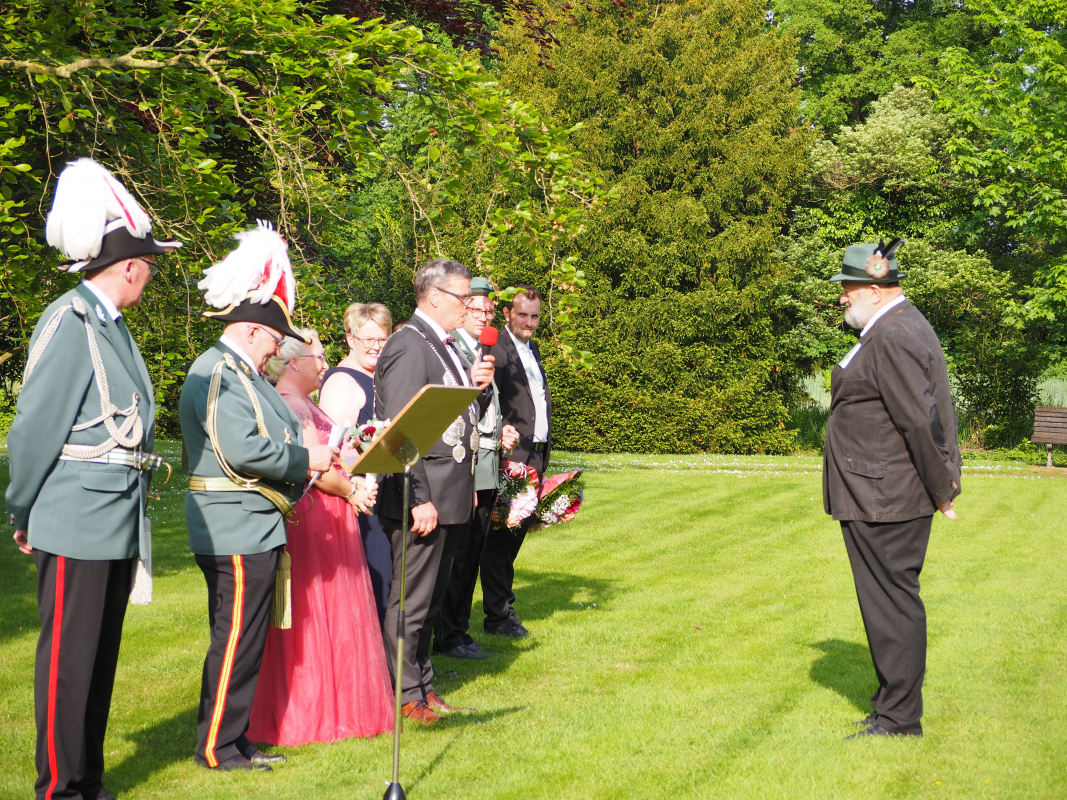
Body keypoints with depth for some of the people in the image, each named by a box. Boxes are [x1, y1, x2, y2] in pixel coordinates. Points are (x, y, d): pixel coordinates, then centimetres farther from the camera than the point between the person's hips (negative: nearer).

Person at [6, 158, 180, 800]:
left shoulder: (115, 328, 13)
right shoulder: (70, 322, -12)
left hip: (119, 524, 8)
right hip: (77, 524, -8)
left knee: (101, 657, 14)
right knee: (68, 660, 1)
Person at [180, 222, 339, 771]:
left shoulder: (242, 373, 19)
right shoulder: (216, 375, -15)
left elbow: (270, 438, 23)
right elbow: (242, 450, -25)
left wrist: (320, 457, 9)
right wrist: (305, 459, -14)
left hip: (254, 528, 11)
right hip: (236, 531, -11)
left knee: (245, 639, 13)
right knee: (236, 639, -4)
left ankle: (232, 739, 20)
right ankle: (216, 747, 4)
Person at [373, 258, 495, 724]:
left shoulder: (444, 345, 15)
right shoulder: (409, 346, -15)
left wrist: (478, 387, 3)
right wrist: (418, 500, -24)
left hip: (451, 495, 10)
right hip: (425, 497, -10)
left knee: (431, 596, 17)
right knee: (411, 598, -1)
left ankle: (421, 682, 27)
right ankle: (404, 694, 8)